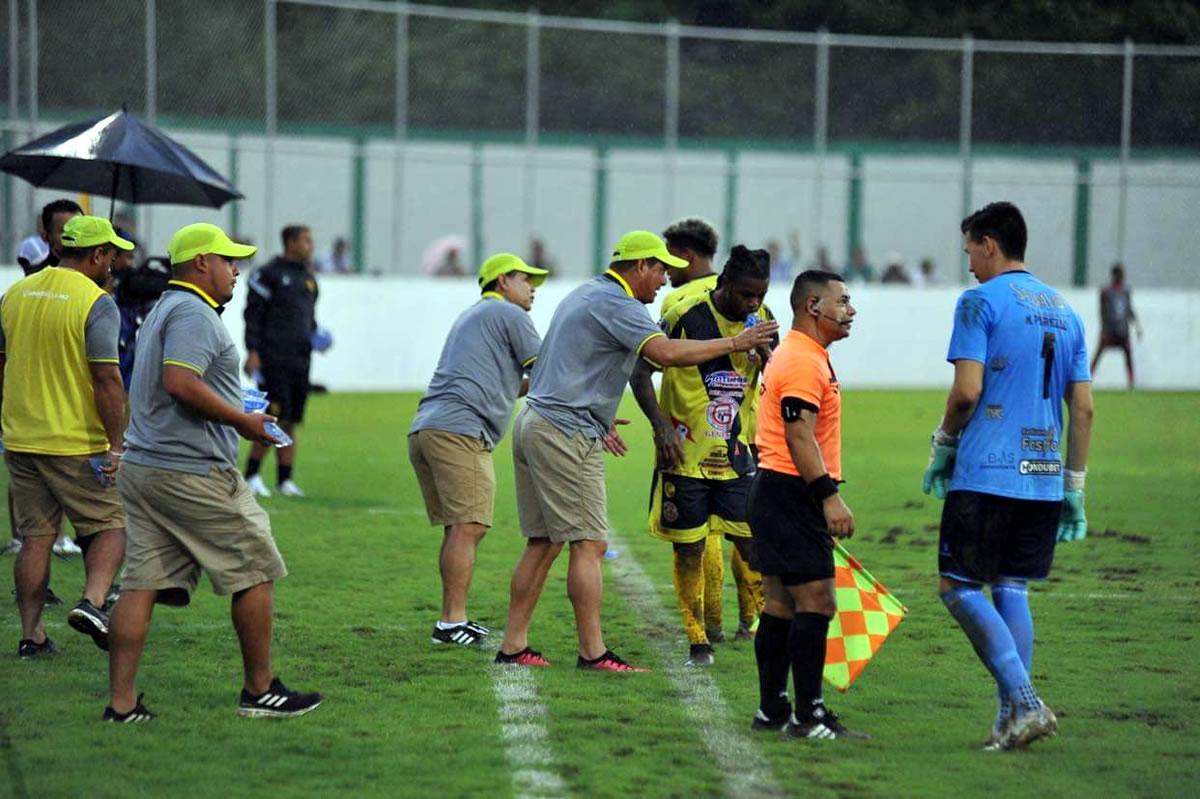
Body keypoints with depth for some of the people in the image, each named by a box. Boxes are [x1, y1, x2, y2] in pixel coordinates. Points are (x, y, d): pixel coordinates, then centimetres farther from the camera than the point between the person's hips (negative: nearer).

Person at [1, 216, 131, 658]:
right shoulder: (96, 303, -12)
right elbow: (106, 379, -17)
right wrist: (115, 445, -14)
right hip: (77, 442, -6)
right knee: (111, 526, 7)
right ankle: (92, 602, -15)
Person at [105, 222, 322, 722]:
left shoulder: (164, 309, 21)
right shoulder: (194, 313, -12)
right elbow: (180, 382, -25)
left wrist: (236, 414, 20)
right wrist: (242, 421, -16)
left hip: (142, 469, 10)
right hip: (193, 472, -10)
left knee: (141, 583, 4)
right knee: (254, 572, 3)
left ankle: (121, 702, -1)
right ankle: (259, 691, 11)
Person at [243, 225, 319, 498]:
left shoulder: (308, 280, 18)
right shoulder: (269, 275, -3)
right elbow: (254, 314, -6)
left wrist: (315, 338, 6)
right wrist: (253, 351, -13)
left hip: (300, 360, 7)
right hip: (274, 359, -7)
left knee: (290, 422, 8)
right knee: (275, 418, -12)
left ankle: (285, 480, 12)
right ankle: (251, 474, -3)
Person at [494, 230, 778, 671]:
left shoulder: (585, 295, 20)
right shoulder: (617, 304, -12)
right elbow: (666, 352, -25)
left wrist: (597, 418, 31)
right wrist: (734, 343, -18)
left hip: (533, 424, 10)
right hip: (565, 434, -10)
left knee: (542, 543, 12)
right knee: (589, 544, -8)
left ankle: (513, 645, 11)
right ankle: (592, 651, -8)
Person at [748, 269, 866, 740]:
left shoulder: (801, 356, 20)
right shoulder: (803, 361, -15)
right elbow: (799, 435, -22)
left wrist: (824, 497, 26)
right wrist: (830, 496, -25)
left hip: (777, 490, 11)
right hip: (791, 493, -11)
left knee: (781, 602, 12)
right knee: (816, 601, -11)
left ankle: (772, 710, 16)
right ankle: (809, 715, -12)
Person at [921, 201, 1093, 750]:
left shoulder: (981, 302, -6)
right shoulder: (1064, 310, 14)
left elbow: (967, 391, -14)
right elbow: (1083, 407, 12)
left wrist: (943, 445, 3)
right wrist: (1075, 486, 16)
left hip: (986, 474, -7)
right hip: (1044, 478, 7)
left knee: (959, 588, -1)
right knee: (1011, 591, 12)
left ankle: (1024, 704, -13)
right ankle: (1013, 720, 8)